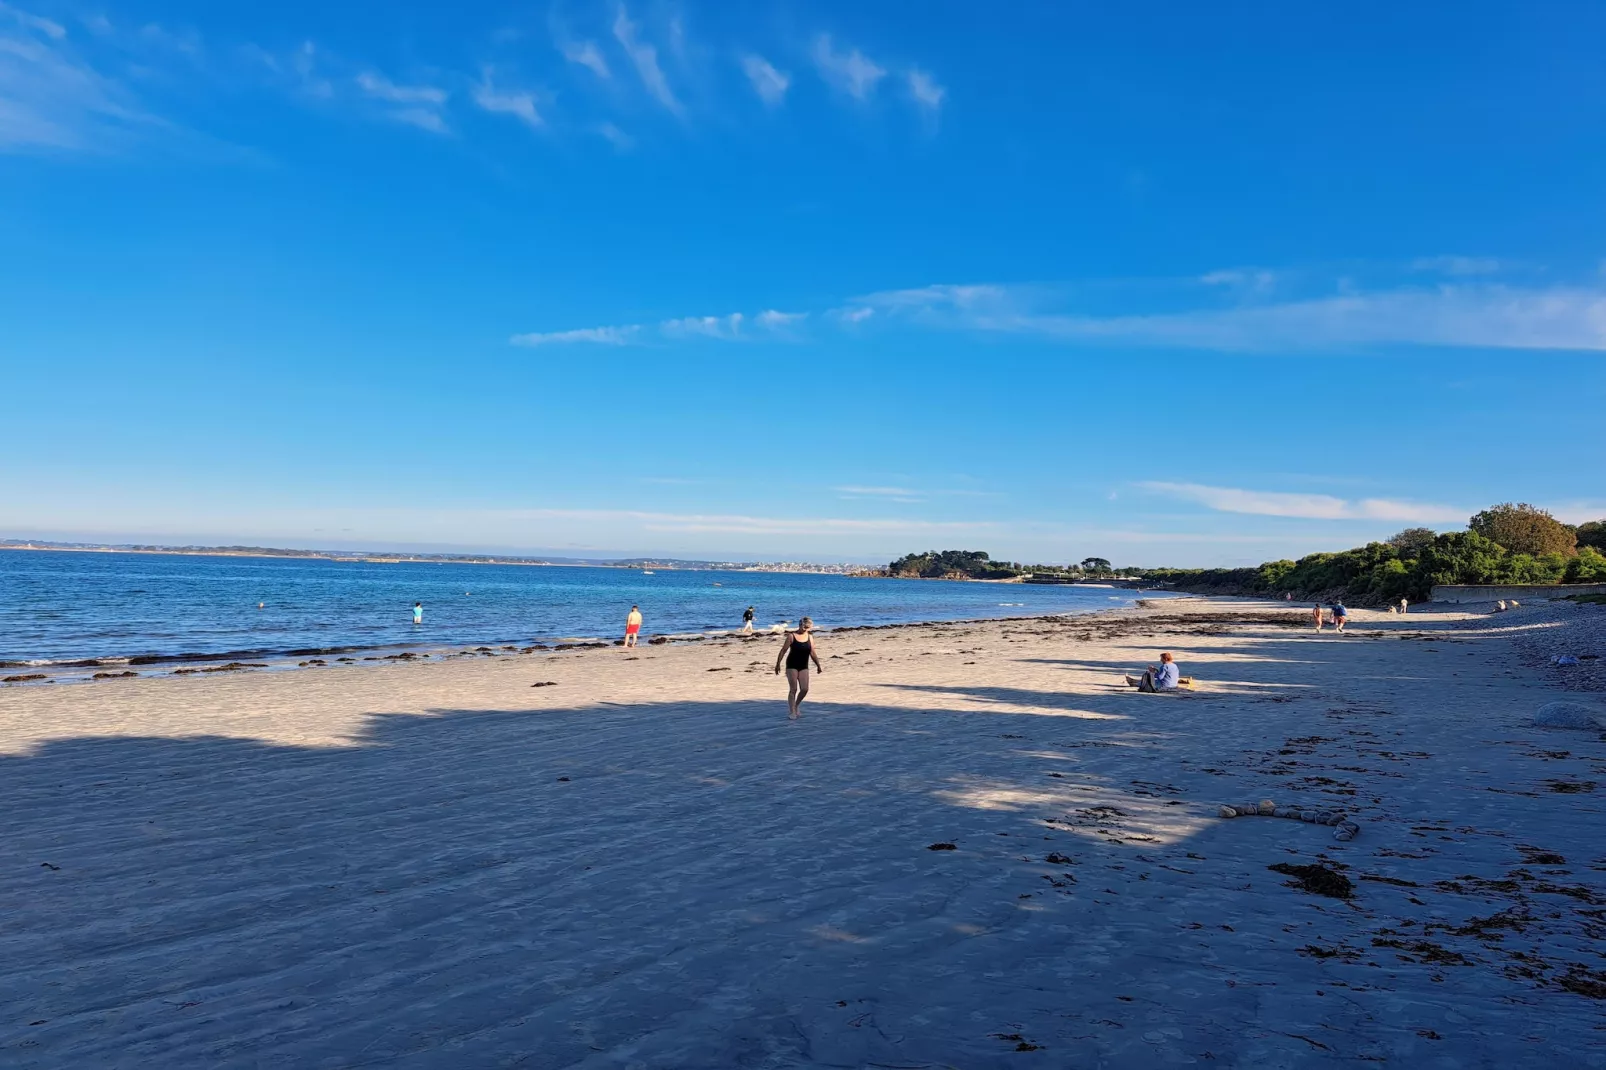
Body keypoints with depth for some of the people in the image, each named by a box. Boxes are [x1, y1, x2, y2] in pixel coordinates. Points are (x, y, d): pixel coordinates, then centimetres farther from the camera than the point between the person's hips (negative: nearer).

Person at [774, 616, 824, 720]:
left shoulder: (810, 637, 4)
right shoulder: (792, 636, -7)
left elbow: (812, 653, 9)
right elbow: (783, 650, -5)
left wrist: (818, 666, 8)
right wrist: (778, 664, -7)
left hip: (803, 666, 4)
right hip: (792, 665, -3)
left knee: (804, 689, -3)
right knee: (793, 689, -5)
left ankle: (796, 705, 24)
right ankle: (792, 712, 3)